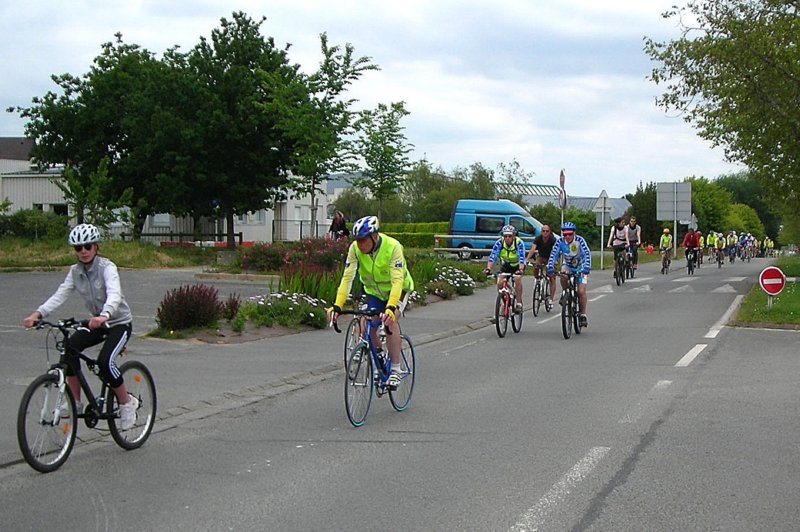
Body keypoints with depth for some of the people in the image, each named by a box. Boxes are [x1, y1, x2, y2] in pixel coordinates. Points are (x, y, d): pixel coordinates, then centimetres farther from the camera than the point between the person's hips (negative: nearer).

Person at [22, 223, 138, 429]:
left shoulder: (107, 267, -19)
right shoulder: (75, 271, -1)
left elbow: (114, 294, -37)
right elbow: (60, 295, -13)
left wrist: (104, 315, -57)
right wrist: (38, 313, -31)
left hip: (119, 322, -6)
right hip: (97, 323, 6)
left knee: (105, 361, -27)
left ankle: (127, 403, -3)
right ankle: (75, 401, -6)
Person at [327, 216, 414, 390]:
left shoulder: (393, 247, -33)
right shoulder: (355, 248, -22)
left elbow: (397, 281, -40)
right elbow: (347, 277, -26)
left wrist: (391, 307, -53)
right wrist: (337, 305, -38)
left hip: (398, 290, -4)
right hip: (374, 291, 4)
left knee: (390, 321, -28)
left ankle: (396, 369, -19)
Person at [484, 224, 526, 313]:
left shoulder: (519, 243, -29)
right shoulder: (499, 242, -23)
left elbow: (522, 258, -39)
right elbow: (493, 256, -30)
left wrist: (520, 270, -56)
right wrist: (488, 268, -46)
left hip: (518, 265, -3)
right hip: (505, 265, 3)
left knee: (518, 278, -30)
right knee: (500, 282, -18)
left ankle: (519, 303, -20)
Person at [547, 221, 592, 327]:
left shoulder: (579, 240, -27)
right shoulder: (560, 241, -20)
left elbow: (587, 254, -35)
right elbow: (553, 255, -24)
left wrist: (586, 268, -49)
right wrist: (550, 268, -40)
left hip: (580, 267, -2)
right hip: (567, 265, 2)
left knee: (581, 291, -13)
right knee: (563, 276, -33)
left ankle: (583, 315, 2)